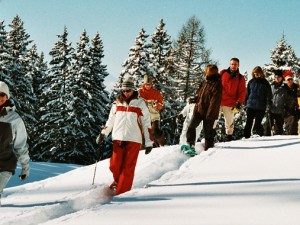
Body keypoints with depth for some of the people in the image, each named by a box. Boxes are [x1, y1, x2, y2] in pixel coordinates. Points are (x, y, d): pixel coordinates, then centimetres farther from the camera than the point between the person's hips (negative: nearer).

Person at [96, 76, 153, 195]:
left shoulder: (140, 104, 3)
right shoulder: (117, 103, 12)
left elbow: (146, 123, 4)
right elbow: (110, 121, 20)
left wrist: (149, 142, 1)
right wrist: (103, 134, 8)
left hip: (133, 140, -3)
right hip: (118, 139, 3)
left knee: (128, 168, -8)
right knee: (114, 166, -3)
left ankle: (121, 192, -4)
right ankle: (118, 182, 26)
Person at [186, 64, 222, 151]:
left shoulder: (217, 85, -15)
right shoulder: (204, 82, 8)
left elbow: (215, 101, -19)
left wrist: (209, 114, -22)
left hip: (209, 113, -7)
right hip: (199, 109, 7)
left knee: (208, 131, 2)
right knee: (191, 127, 1)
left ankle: (208, 149, 13)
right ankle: (190, 144, 10)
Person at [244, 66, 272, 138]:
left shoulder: (265, 83, 2)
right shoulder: (251, 82, 8)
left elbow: (269, 95, 1)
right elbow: (247, 94, 12)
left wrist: (268, 106, -8)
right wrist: (246, 105, 7)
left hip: (261, 107, -2)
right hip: (250, 106, 2)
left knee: (257, 124, -3)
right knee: (248, 123, -4)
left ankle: (261, 136, 18)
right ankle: (246, 137, -1)